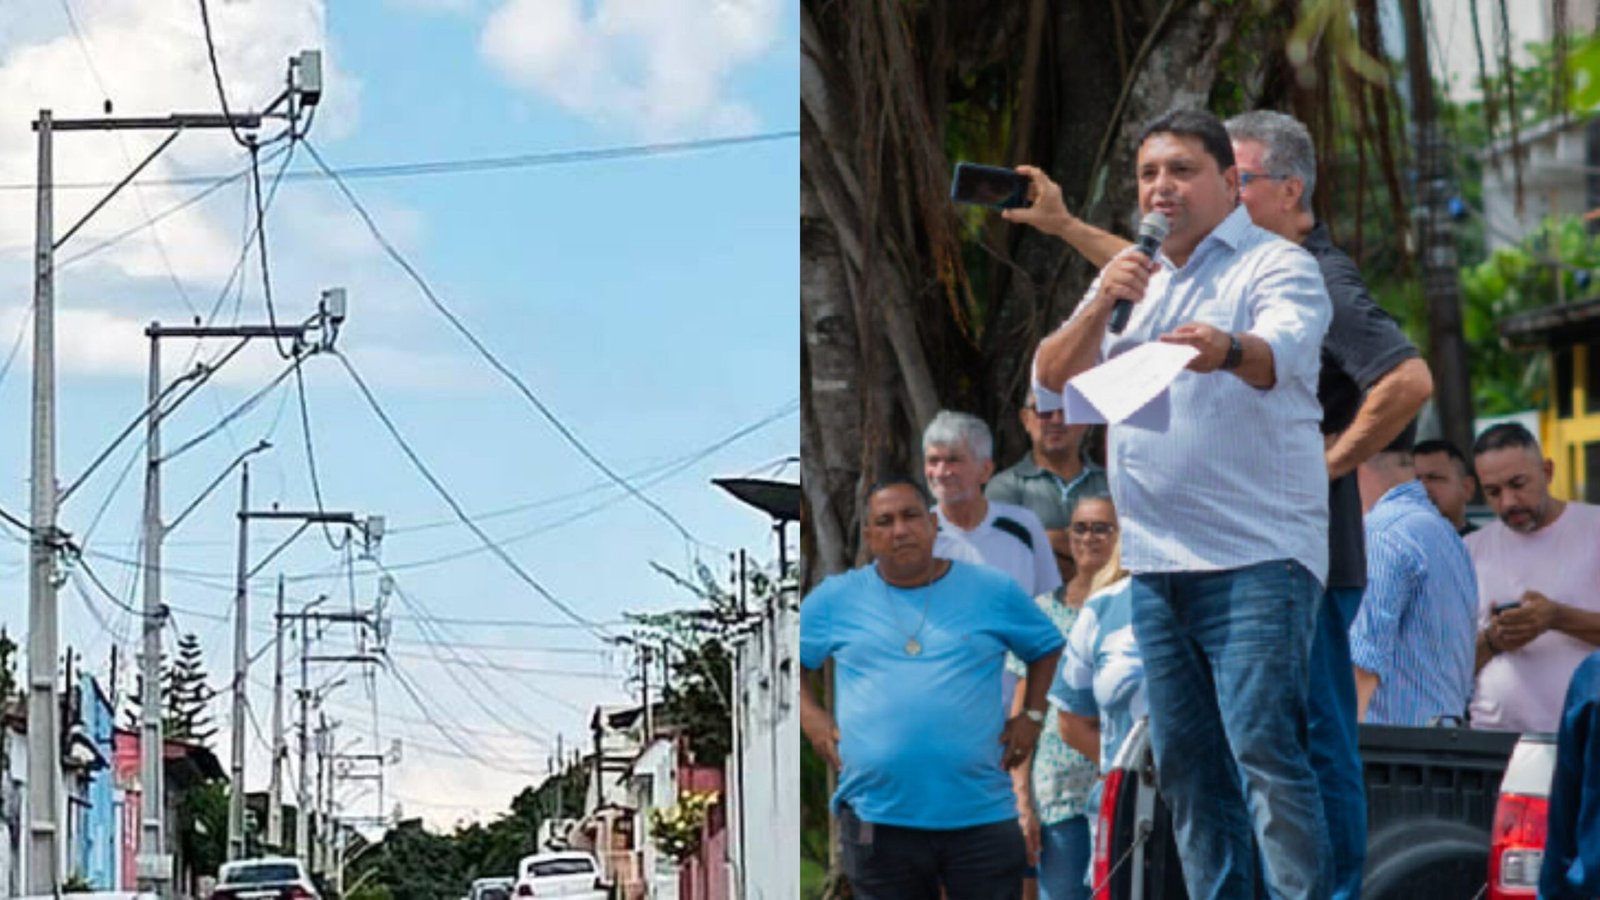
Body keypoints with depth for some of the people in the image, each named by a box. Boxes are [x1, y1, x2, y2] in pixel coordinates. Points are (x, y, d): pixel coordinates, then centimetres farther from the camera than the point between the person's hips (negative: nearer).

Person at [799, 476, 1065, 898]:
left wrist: (1031, 716, 7)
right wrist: (810, 716, 3)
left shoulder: (993, 591, 5)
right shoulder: (836, 598, 5)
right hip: (876, 818, 1)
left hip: (982, 813, -1)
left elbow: (1047, 646, 18)